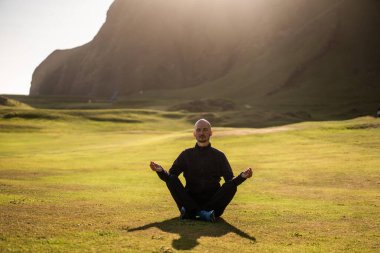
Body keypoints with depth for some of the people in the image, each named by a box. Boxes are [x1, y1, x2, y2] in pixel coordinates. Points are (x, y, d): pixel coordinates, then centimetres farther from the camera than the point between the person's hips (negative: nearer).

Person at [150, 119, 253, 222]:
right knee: (171, 179, -20)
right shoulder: (186, 154, 12)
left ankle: (190, 212, -30)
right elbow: (169, 177, 7)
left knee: (232, 185, -26)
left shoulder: (219, 155, 11)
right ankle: (202, 213, -31)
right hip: (190, 201, 0)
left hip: (213, 201, 0)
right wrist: (160, 171, -16)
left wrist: (242, 176, -19)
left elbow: (230, 180, 2)